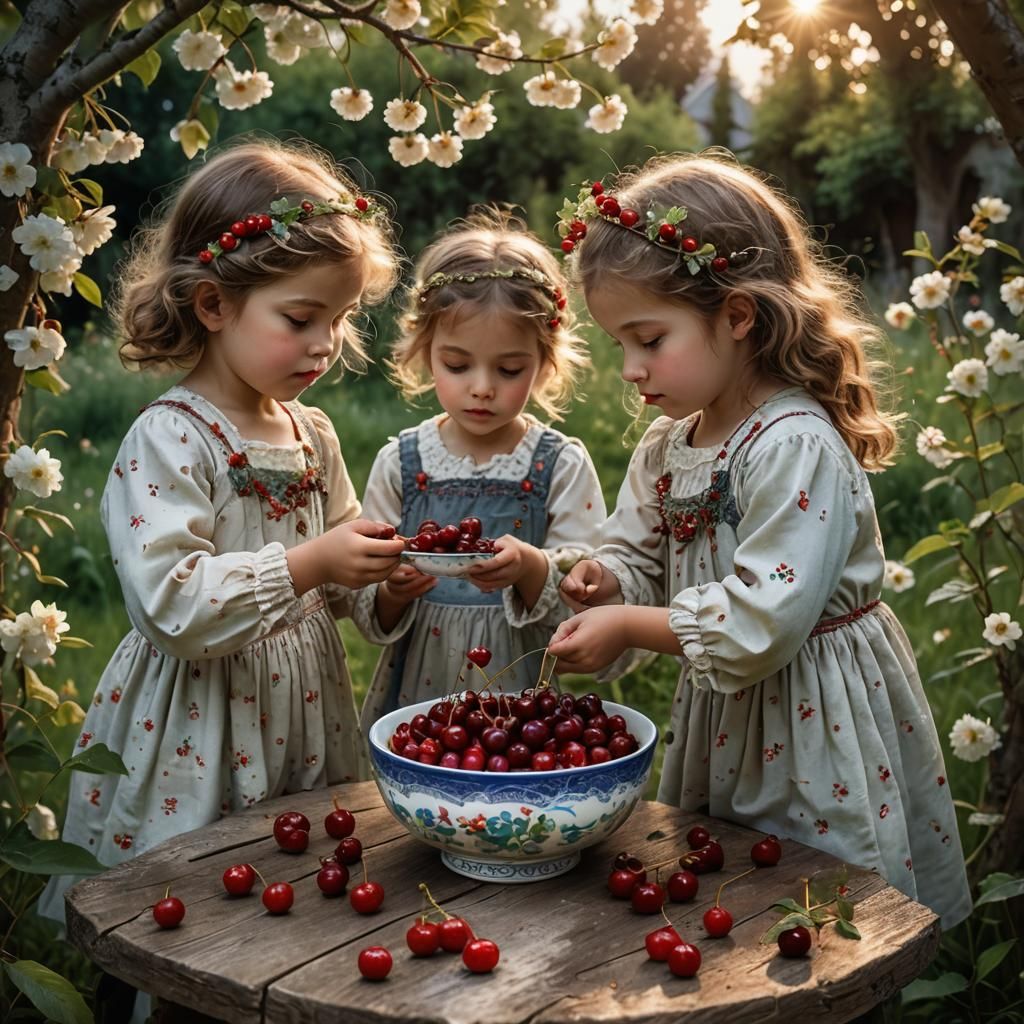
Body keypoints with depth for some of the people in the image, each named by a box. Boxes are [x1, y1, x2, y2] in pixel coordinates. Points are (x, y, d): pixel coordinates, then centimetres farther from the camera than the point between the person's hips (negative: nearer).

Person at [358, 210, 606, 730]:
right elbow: (369, 611, 4)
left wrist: (530, 569, -23)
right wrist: (393, 592, -17)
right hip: (417, 690, 1)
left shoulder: (562, 466, -3)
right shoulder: (400, 463, 0)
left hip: (528, 692, -1)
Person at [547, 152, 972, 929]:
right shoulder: (666, 448, 3)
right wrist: (608, 581, -11)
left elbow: (762, 623, -29)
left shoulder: (797, 447, -25)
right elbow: (640, 559, 12)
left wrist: (630, 625, -22)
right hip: (721, 721, 8)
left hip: (815, 724, -8)